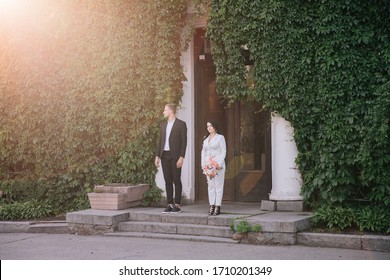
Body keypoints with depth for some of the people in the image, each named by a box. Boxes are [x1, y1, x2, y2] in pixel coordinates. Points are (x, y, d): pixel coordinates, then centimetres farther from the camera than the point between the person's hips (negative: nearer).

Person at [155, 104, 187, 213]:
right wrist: (157, 156, 8)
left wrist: (181, 157, -14)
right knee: (168, 181, 6)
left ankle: (177, 205, 3)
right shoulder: (163, 124, 15)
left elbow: (184, 142, -7)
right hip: (164, 155, 5)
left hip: (175, 156, -5)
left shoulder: (181, 124, -3)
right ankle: (170, 204, 9)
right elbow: (160, 141, 15)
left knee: (176, 181, -2)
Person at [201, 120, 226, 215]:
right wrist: (203, 164, 7)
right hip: (208, 165, 5)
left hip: (218, 164, -5)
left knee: (218, 185, -5)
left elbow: (223, 151, -4)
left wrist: (219, 164, -13)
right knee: (210, 185, 3)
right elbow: (203, 152, 17)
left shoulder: (220, 137, 1)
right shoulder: (205, 139, 16)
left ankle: (218, 207, -5)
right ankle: (211, 205, 6)